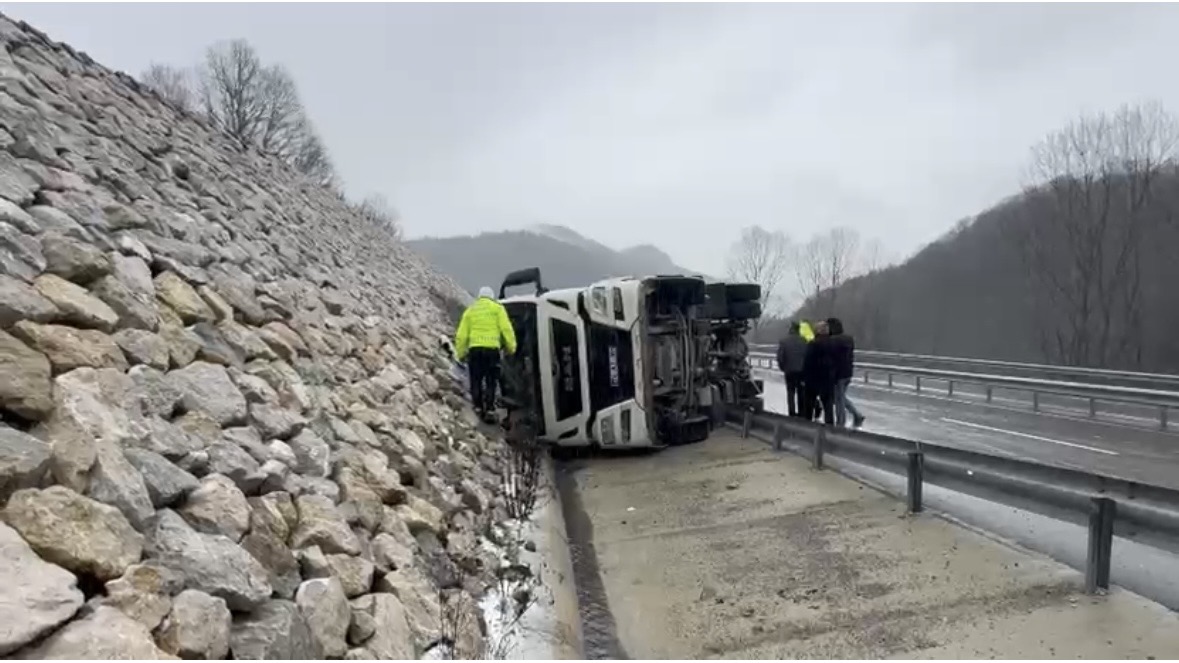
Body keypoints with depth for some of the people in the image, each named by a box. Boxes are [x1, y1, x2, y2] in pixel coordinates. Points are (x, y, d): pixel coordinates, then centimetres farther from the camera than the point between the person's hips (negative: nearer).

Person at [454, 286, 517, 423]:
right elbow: (506, 329, -4)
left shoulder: (470, 310, 17)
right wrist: (511, 347, 1)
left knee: (476, 381, 11)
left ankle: (478, 409, 12)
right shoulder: (497, 308, 9)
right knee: (491, 382, 3)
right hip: (492, 349, -2)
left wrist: (461, 353, 16)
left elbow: (461, 335, 11)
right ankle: (489, 411, -1)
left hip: (474, 348, 2)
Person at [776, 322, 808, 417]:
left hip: (789, 370, -1)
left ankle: (792, 412, 3)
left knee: (790, 392, 7)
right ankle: (801, 412, 14)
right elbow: (808, 355, -6)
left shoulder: (783, 341, -8)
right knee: (801, 392, 10)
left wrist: (782, 367, 7)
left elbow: (780, 357, -9)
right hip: (802, 370, 1)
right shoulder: (804, 341, -6)